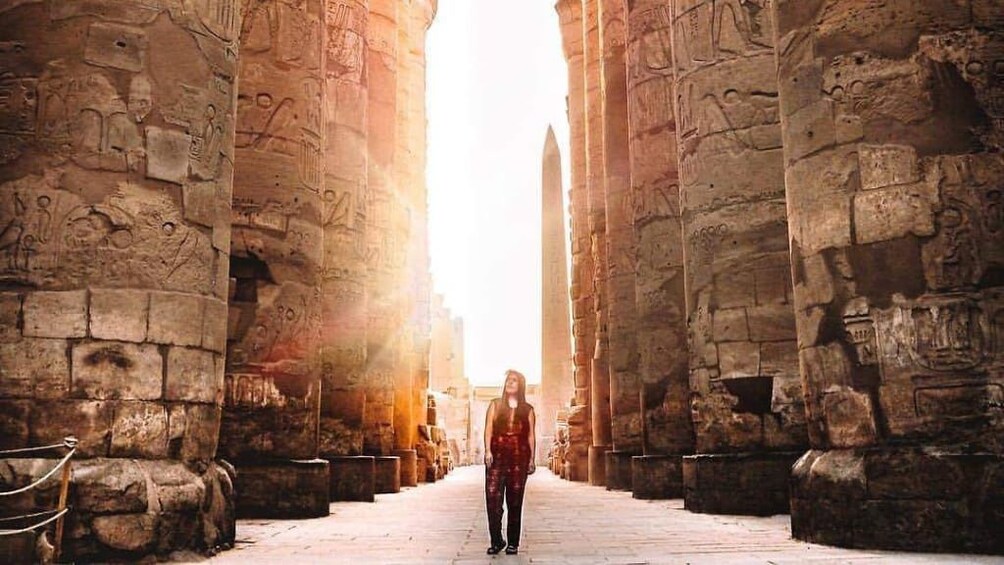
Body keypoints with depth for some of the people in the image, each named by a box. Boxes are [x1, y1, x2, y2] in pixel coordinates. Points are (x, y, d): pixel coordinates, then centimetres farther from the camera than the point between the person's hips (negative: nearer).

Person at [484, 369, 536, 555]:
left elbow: (531, 436, 10)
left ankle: (513, 543, 9)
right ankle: (496, 541, 3)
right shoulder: (495, 405, 11)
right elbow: (488, 429, 3)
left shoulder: (527, 409, 11)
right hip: (497, 456, 0)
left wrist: (531, 459, 5)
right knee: (493, 498, -8)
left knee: (515, 501, 2)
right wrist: (488, 451, -11)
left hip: (519, 458, 0)